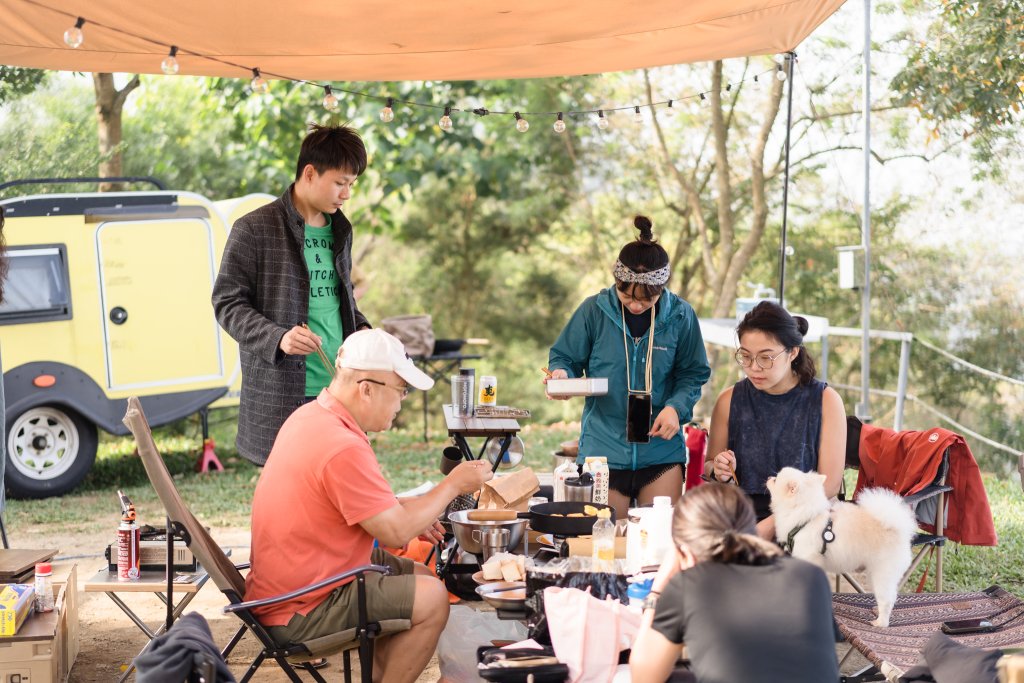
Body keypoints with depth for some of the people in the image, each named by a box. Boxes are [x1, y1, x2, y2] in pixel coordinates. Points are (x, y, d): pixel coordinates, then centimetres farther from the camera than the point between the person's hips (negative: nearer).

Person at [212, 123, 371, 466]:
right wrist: (278, 338, -21)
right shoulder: (254, 229, -6)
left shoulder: (340, 230, 15)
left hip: (339, 388, 6)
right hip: (281, 393, -6)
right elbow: (227, 303, -6)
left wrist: (360, 328, 7)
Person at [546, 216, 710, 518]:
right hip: (603, 447, -1)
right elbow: (565, 357, 4)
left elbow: (693, 374, 5)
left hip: (661, 450, 1)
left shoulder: (680, 316, -3)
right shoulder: (594, 310, -6)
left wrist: (676, 407, -13)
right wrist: (561, 373, -19)